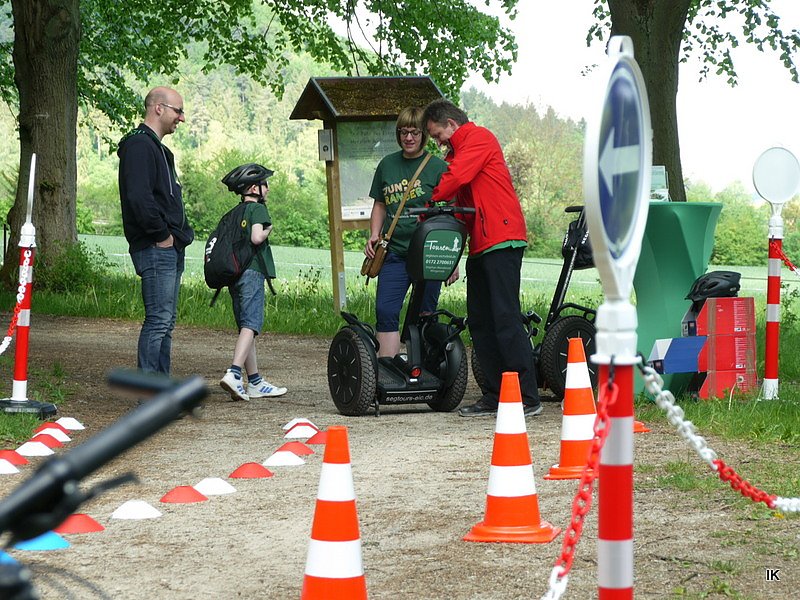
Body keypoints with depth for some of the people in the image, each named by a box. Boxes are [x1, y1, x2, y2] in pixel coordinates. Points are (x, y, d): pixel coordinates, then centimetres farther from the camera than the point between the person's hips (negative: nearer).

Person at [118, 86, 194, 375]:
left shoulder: (157, 148, 22)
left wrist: (182, 234, 14)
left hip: (170, 248, 11)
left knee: (166, 321, 12)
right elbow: (139, 197, -25)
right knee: (158, 320, -12)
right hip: (155, 249, -11)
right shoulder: (139, 145, -12)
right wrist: (162, 235, -17)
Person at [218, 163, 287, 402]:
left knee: (246, 327, 10)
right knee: (250, 325, -14)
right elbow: (256, 237, -18)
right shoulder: (257, 208, -4)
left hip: (233, 274, 8)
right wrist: (268, 230, 0)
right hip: (252, 271, -8)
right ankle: (234, 373, -30)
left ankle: (254, 382, 13)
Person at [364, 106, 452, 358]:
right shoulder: (387, 164, 11)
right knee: (385, 311, -8)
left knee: (425, 316, 2)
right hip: (394, 252, 3)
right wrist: (374, 235, 4)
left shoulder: (438, 167, -1)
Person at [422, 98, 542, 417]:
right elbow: (460, 200, 23)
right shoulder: (459, 150, 25)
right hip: (480, 245, 10)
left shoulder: (479, 138, -4)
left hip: (501, 240, -10)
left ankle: (528, 397, -13)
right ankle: (494, 396, 11)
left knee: (505, 318, -13)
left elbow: (456, 178, -15)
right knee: (480, 322, 8)